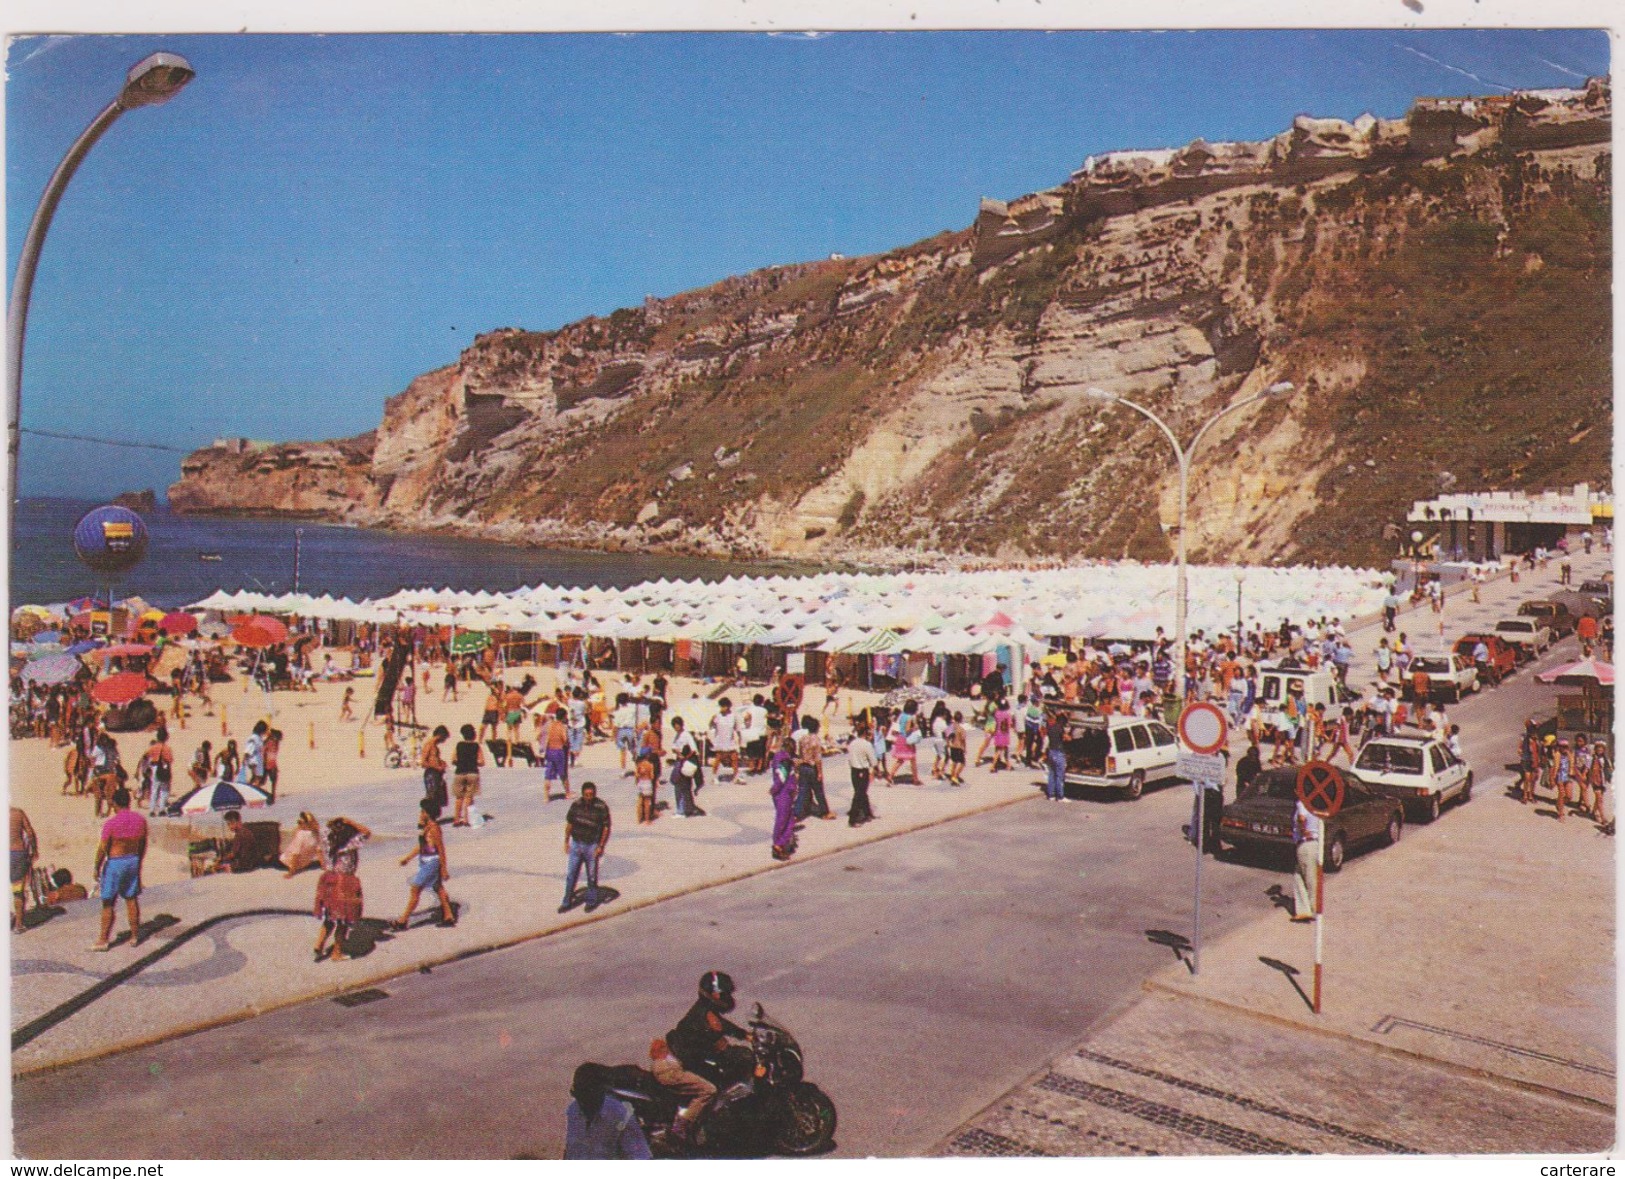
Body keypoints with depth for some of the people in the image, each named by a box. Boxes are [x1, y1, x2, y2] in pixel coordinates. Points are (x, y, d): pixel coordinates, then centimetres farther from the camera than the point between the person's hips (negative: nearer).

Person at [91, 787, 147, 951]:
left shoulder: (111, 824, -17)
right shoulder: (140, 820, -1)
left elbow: (102, 849, -14)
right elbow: (143, 845, 8)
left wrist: (97, 868, -2)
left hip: (115, 863, -5)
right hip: (133, 861, 5)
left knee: (108, 903, 4)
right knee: (131, 899, 15)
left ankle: (103, 940, 9)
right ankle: (135, 936, 20)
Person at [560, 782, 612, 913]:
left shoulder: (601, 807, -15)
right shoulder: (576, 805, -4)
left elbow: (606, 828, -10)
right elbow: (569, 823, 7)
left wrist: (601, 846, -13)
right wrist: (566, 841, 6)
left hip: (592, 846, -3)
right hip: (576, 844, 3)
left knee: (592, 876, 10)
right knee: (571, 874, 8)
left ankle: (591, 901, 26)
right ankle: (567, 902, 20)